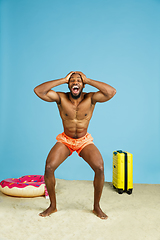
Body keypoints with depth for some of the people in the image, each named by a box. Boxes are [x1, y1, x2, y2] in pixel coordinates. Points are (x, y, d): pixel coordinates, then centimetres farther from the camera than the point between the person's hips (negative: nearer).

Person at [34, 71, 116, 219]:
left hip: (85, 141, 0)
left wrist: (88, 80, -23)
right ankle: (53, 205, 6)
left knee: (99, 168, -22)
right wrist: (63, 79, -22)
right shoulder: (61, 98, -13)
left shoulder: (90, 99, -14)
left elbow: (112, 92, -29)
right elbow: (38, 91, -25)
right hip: (65, 140, 1)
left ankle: (96, 207, 4)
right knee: (48, 167, -19)